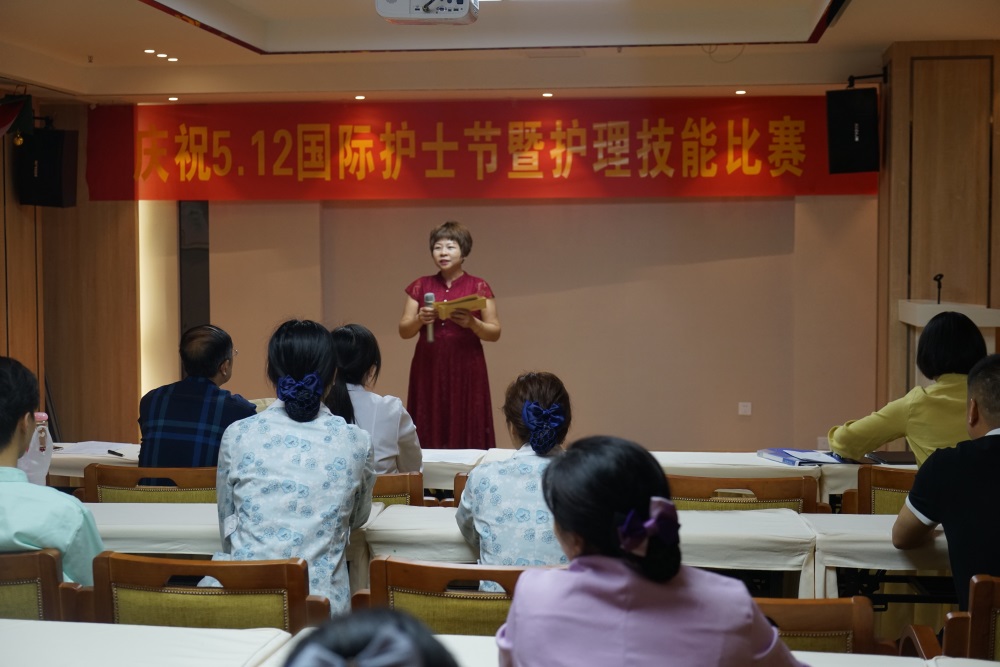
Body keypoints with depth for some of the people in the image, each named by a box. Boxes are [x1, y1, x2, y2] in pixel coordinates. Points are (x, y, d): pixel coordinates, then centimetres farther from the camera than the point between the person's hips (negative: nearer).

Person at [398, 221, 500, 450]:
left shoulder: (479, 287, 1)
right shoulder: (420, 286, 8)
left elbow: (495, 333, 0)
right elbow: (404, 331, 7)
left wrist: (472, 323, -18)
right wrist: (420, 319, -13)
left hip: (466, 371, -2)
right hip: (428, 370, 2)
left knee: (467, 436, -3)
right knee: (429, 436, 1)